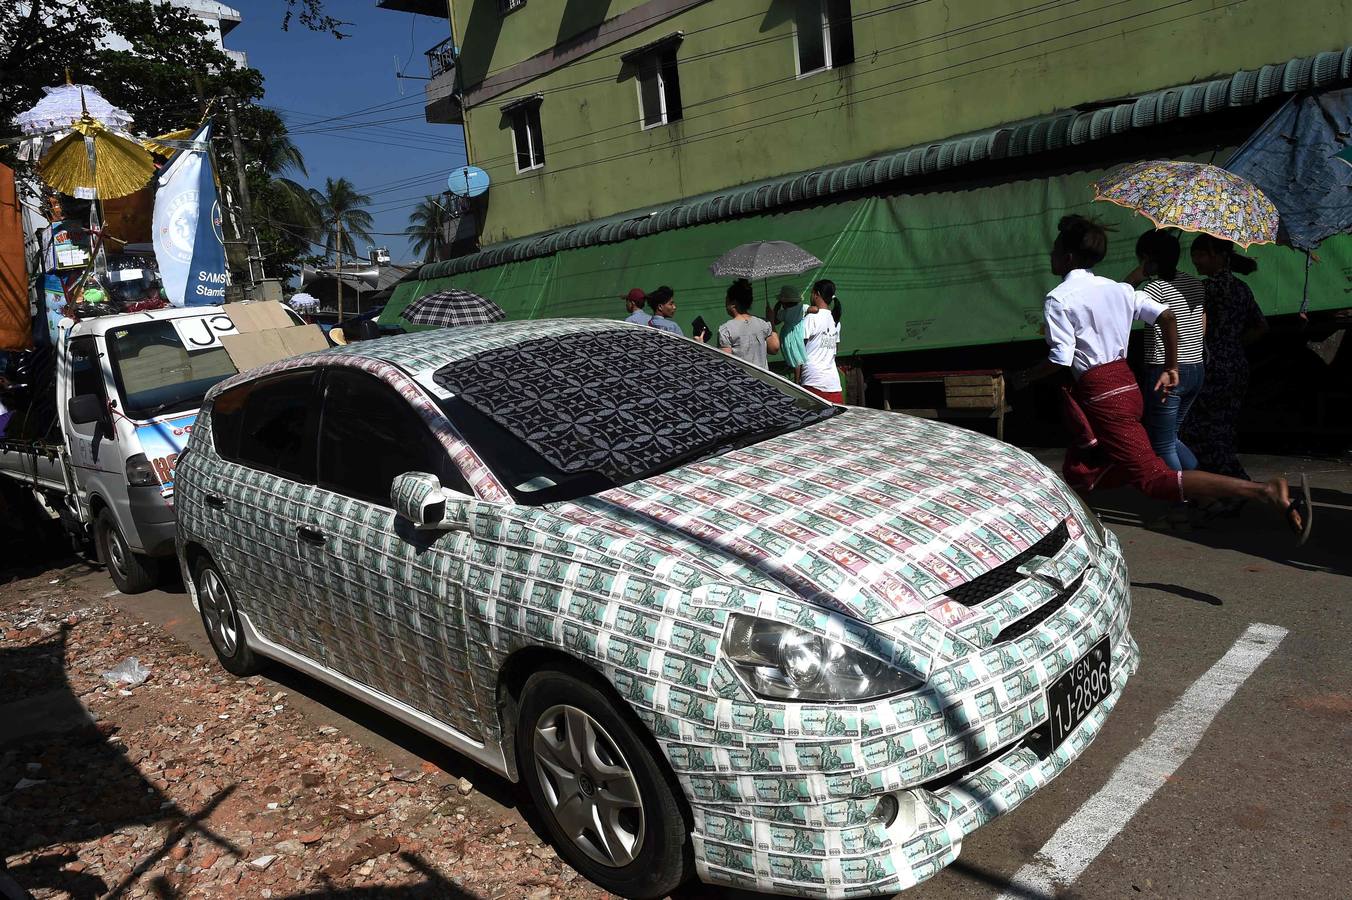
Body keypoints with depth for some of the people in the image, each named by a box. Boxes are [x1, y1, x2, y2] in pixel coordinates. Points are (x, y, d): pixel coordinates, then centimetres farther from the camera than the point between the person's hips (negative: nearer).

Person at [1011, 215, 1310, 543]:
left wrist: (1024, 377, 1)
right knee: (1078, 471, 20)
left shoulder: (1058, 299, -9)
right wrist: (1172, 368, 13)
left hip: (1101, 397, -8)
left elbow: (1061, 359, -16)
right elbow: (1167, 316, 5)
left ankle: (1267, 491, -17)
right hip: (1125, 384, 9)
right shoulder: (1116, 288, 11)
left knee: (1154, 477, -10)